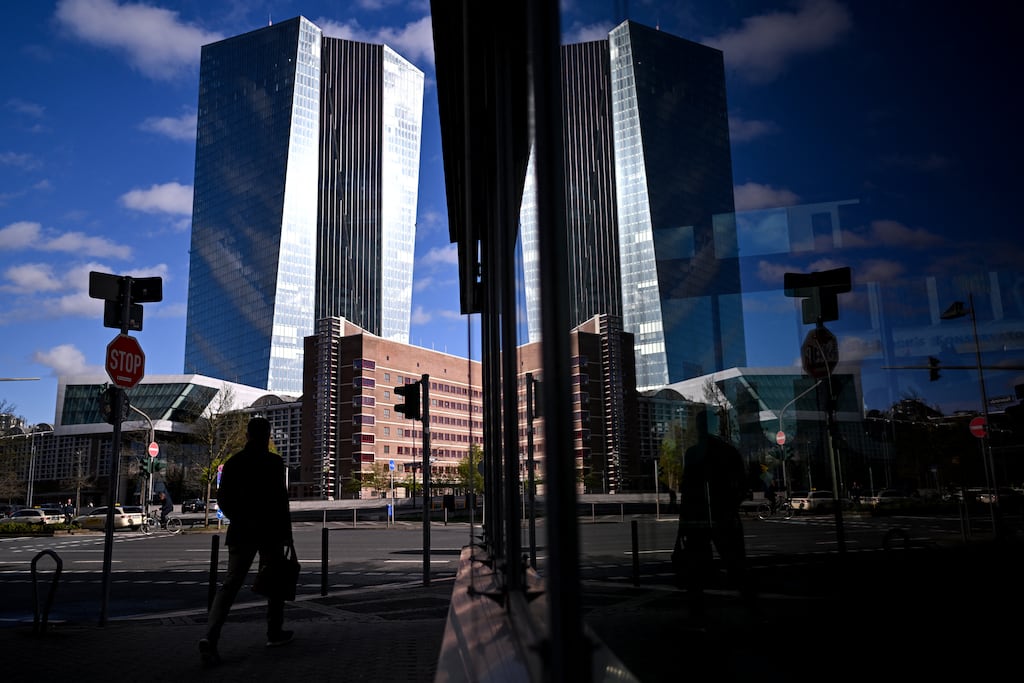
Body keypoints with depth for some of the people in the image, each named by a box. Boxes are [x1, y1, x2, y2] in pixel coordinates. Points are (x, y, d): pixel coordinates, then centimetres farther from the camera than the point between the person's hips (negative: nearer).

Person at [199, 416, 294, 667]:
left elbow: (223, 500, 9)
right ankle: (274, 633, 20)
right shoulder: (273, 462, -8)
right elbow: (280, 498, -13)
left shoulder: (233, 462, 5)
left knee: (230, 583, 1)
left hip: (241, 532, 4)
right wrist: (286, 532, -8)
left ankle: (210, 636, -15)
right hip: (270, 531, -3)